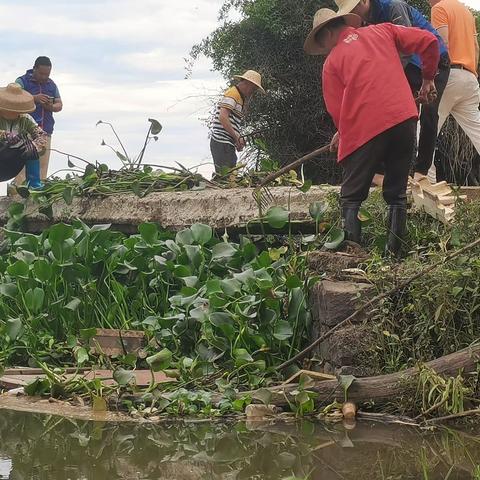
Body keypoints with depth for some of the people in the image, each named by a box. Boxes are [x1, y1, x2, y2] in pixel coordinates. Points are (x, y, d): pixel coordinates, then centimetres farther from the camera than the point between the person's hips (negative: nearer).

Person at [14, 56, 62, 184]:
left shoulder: (51, 84, 16)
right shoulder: (22, 81, 0)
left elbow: (59, 105, 18)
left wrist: (51, 107, -6)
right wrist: (34, 99, -20)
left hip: (45, 130, 5)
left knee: (43, 165, 4)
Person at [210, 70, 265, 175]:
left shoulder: (240, 97, 23)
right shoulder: (232, 94, -8)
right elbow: (223, 118, -20)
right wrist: (238, 138, -17)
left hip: (228, 144, 10)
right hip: (222, 143, -10)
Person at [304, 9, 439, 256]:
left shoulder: (332, 62, 9)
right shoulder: (382, 31, 16)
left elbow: (336, 112, 7)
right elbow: (428, 41, 9)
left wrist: (343, 133, 27)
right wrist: (428, 78, 22)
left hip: (364, 128, -3)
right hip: (404, 118, 3)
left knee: (351, 198, 6)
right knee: (397, 195, 12)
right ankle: (394, 254, 5)